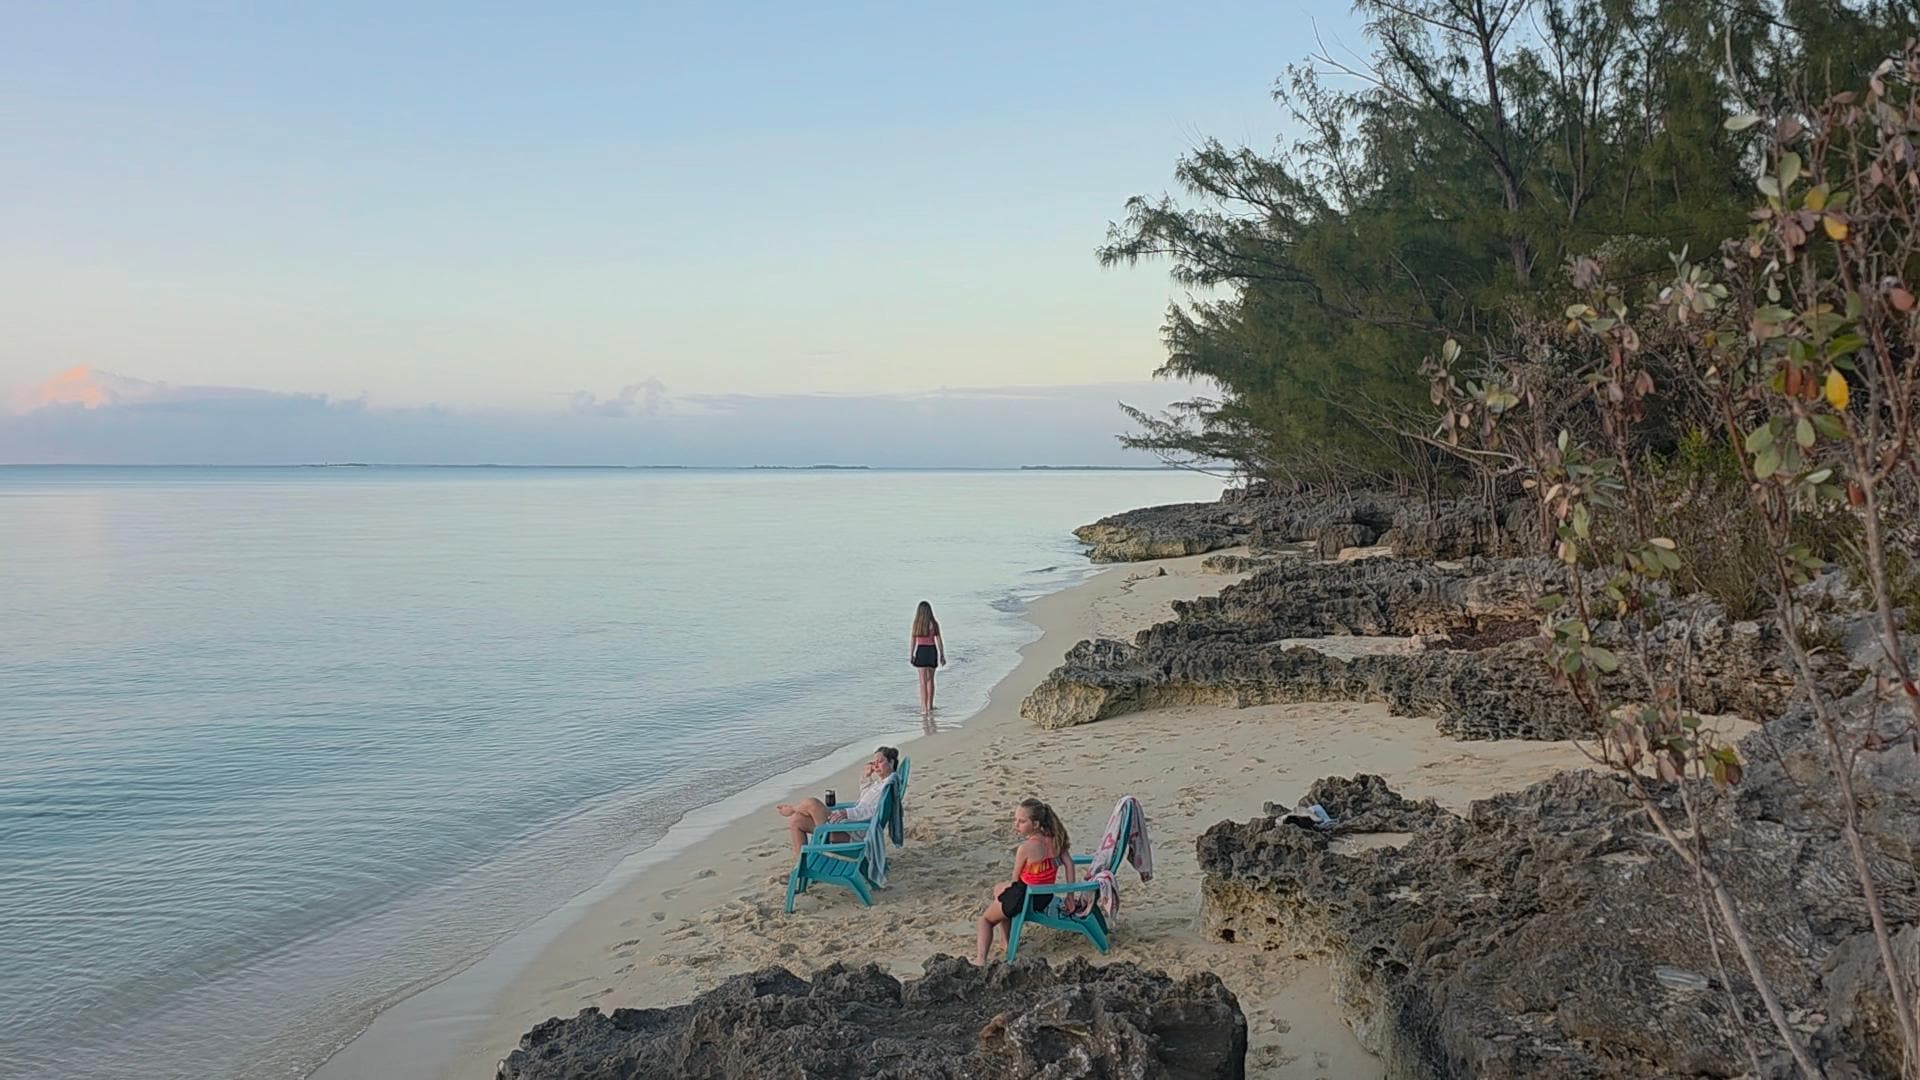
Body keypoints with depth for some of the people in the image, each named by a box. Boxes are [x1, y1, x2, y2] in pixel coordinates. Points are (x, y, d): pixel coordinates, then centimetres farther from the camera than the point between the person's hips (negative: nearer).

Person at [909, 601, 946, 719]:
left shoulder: (916, 623, -6)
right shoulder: (934, 623, -4)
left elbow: (913, 641, -5)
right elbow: (939, 641, -3)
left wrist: (911, 655, 3)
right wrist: (942, 655, 4)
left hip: (921, 652, -1)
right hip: (932, 651, 1)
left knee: (923, 681, 2)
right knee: (930, 680, 16)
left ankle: (924, 709, -4)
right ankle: (929, 706, 23)